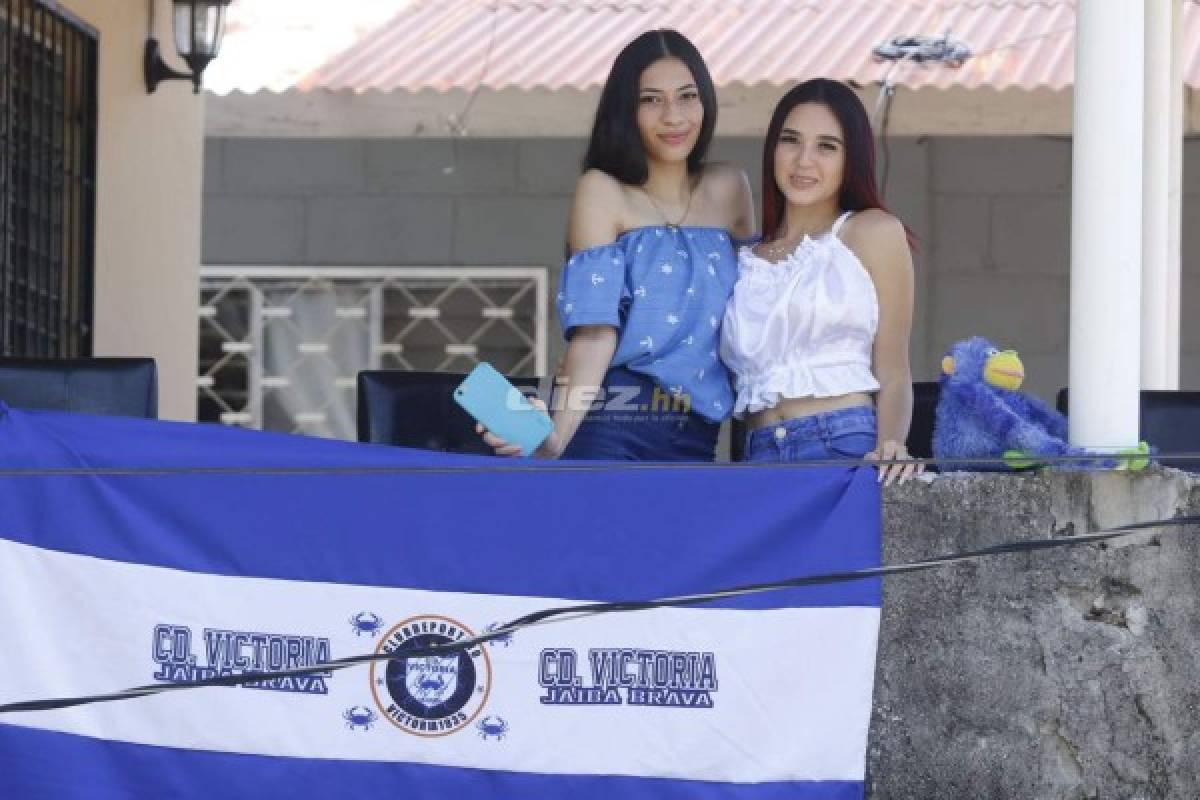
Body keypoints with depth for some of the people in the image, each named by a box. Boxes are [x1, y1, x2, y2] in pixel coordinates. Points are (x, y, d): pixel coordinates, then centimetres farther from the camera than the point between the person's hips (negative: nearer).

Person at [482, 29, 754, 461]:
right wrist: (555, 436, -24)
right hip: (612, 429, -4)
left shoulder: (729, 190, 11)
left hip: (696, 438, 4)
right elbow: (595, 332, -10)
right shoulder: (602, 190, -1)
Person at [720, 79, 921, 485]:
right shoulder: (748, 257, 19)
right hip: (760, 459, 3)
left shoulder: (874, 232, 7)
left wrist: (890, 447, -15)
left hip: (846, 447, -3)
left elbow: (893, 373, 2)